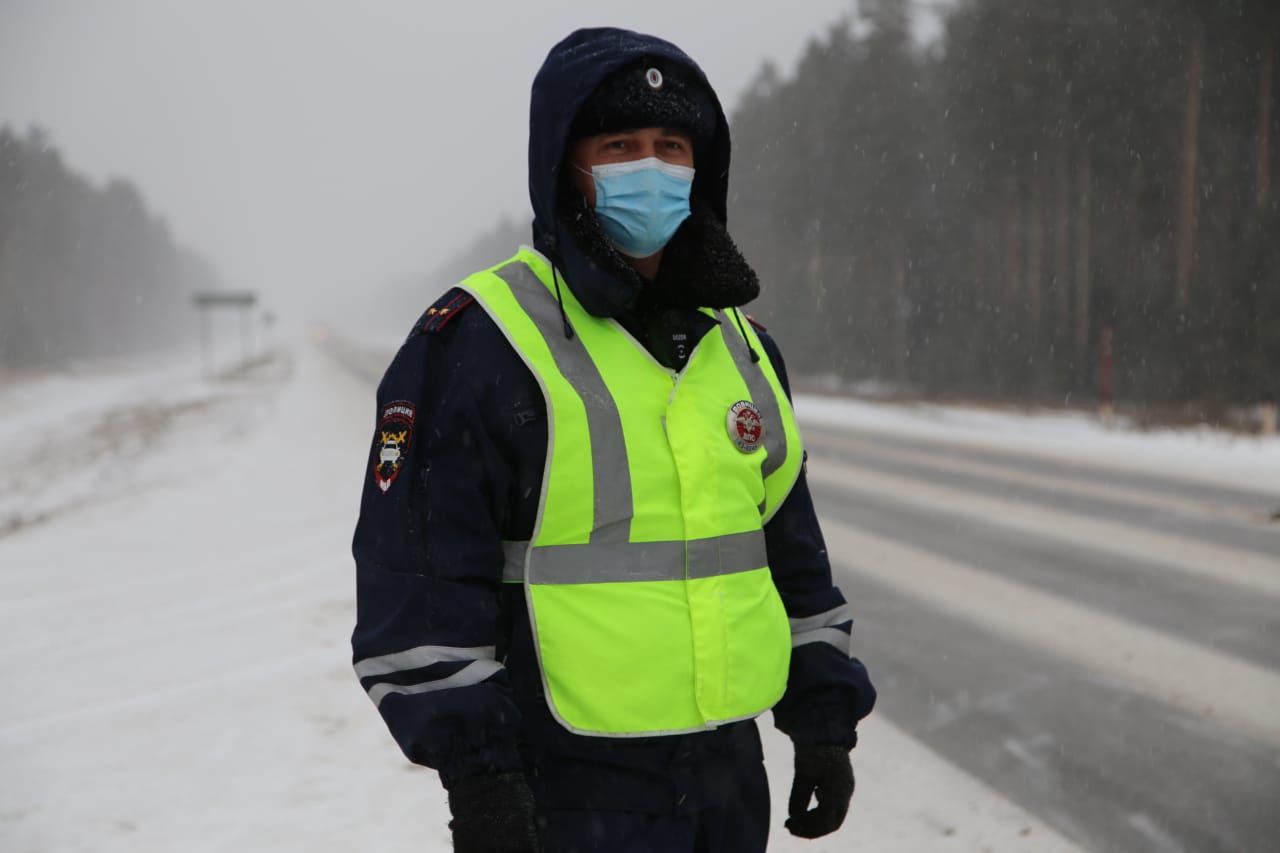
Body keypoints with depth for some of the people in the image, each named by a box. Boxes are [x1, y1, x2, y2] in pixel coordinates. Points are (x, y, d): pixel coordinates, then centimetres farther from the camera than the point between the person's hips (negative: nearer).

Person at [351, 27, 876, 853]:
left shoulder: (739, 347, 12)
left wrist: (824, 719, 14)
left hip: (729, 775, 7)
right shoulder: (477, 345, -10)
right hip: (566, 785, -6)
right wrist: (476, 772, -17)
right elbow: (421, 573, -13)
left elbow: (790, 547, 18)